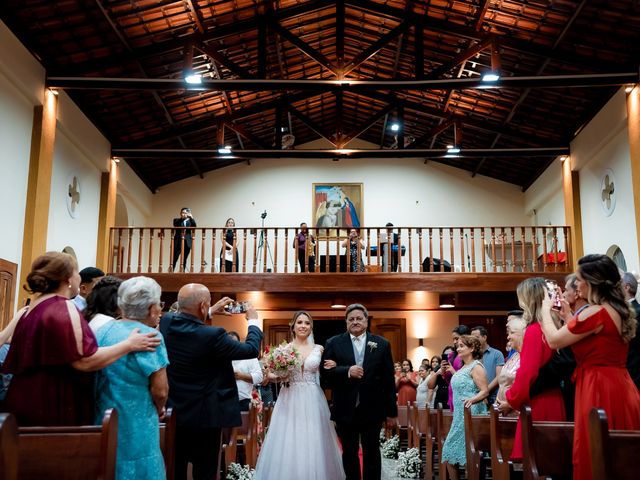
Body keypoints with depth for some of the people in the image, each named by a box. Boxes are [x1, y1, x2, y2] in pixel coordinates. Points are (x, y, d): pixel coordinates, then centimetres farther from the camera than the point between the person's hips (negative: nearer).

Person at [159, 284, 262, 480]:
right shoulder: (212, 335, -25)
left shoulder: (166, 322, -7)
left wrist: (211, 312, 23)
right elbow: (251, 349, -12)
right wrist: (253, 321, 4)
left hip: (173, 411, 7)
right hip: (204, 415, -7)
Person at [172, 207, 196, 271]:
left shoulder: (190, 221, 15)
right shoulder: (177, 220, 11)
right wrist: (181, 218, -18)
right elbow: (175, 224, -11)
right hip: (178, 242, -2)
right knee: (174, 259, -7)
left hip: (187, 242, 2)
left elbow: (194, 226, -4)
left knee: (184, 259, 3)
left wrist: (191, 218, -15)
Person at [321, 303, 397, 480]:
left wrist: (392, 411, 2)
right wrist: (347, 371, -22)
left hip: (372, 410, 0)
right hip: (346, 410, 0)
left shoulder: (382, 344, 2)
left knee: (372, 452, 9)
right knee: (349, 453, 12)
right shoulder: (333, 343, 1)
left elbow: (388, 380, 2)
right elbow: (325, 372, -7)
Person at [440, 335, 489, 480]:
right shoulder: (464, 367, 16)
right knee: (449, 454, 9)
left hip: (471, 415, -10)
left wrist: (472, 400, -34)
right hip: (460, 415, 10)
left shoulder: (476, 366, -12)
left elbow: (485, 391, -21)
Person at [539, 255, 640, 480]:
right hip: (621, 388, 10)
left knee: (595, 461, -1)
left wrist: (546, 309, 5)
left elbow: (554, 341, -9)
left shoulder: (594, 313, -17)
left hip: (600, 392, -9)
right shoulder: (619, 310, 11)